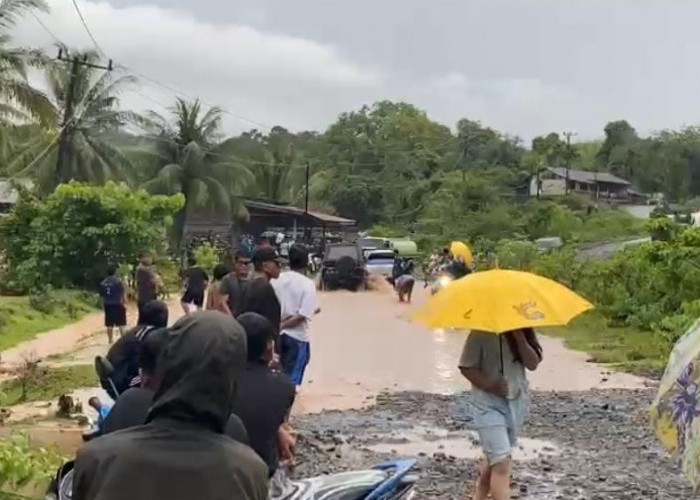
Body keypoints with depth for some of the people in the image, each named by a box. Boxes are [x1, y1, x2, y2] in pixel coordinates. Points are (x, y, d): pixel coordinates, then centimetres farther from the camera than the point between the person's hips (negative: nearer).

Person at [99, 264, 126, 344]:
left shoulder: (103, 283, 4)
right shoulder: (118, 281, -10)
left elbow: (102, 296, 8)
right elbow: (123, 293, -10)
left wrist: (103, 306, 16)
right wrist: (124, 303, -2)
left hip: (107, 305, 4)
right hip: (118, 305, -4)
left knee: (109, 324, 8)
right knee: (121, 324, 3)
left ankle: (110, 340, 13)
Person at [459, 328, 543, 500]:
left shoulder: (524, 332, 1)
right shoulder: (482, 333, -15)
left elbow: (533, 364, -8)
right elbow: (466, 367, -12)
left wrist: (520, 337, -21)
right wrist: (491, 386, -25)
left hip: (517, 401, 6)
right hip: (489, 403, -6)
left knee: (495, 457, 20)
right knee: (501, 463, -13)